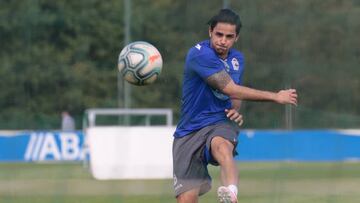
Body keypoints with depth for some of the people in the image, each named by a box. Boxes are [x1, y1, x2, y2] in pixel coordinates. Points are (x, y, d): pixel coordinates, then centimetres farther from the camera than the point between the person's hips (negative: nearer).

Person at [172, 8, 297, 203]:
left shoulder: (237, 59, 10)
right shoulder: (200, 54, -13)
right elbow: (230, 89, -17)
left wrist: (235, 110, 4)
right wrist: (275, 96, -10)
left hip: (220, 124, 3)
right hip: (189, 132, -2)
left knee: (222, 147, -37)